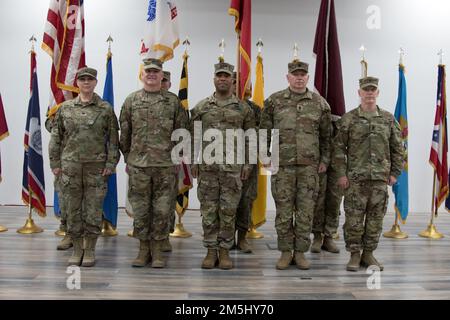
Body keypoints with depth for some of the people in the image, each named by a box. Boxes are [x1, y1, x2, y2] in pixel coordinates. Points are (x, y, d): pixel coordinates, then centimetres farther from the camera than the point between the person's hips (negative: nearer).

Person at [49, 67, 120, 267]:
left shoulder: (105, 109, 3)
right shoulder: (65, 108, 8)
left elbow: (113, 139, 2)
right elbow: (56, 137, 10)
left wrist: (110, 163, -6)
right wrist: (55, 163, 4)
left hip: (96, 167, -2)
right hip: (70, 166, 2)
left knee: (94, 210, 2)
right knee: (72, 209, 7)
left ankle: (90, 250, 17)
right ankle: (77, 249, 21)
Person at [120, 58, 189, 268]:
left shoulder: (173, 101, 4)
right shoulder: (131, 101, 6)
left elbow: (181, 133, 6)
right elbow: (124, 134, 9)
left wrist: (175, 157, 3)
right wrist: (128, 158, 8)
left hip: (166, 166, 0)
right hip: (138, 166, 1)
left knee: (162, 210, 4)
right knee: (140, 209, 6)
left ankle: (157, 250, 17)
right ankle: (143, 250, 20)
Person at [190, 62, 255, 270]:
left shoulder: (243, 108, 6)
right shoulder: (201, 107, 6)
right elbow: (193, 137, 7)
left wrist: (247, 164, 0)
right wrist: (193, 162, 1)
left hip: (233, 168, 0)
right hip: (207, 167, 1)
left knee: (228, 212, 4)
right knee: (208, 211, 5)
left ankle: (224, 251, 15)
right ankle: (211, 251, 16)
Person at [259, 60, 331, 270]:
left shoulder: (320, 103, 5)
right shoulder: (274, 101, 3)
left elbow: (326, 135, 10)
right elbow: (264, 131, 7)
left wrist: (324, 160, 6)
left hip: (310, 166, 1)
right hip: (282, 166, 0)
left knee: (306, 211, 5)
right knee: (283, 211, 4)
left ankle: (301, 252, 17)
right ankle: (285, 251, 17)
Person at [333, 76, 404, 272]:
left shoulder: (388, 119, 8)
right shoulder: (349, 119, 1)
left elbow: (397, 148, 12)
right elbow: (338, 147, -1)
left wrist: (394, 173, 6)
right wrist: (341, 174, -6)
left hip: (380, 179, 2)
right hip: (355, 178, -2)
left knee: (375, 219, 8)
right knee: (353, 219, 0)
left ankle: (369, 254, 21)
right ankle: (354, 255, 14)